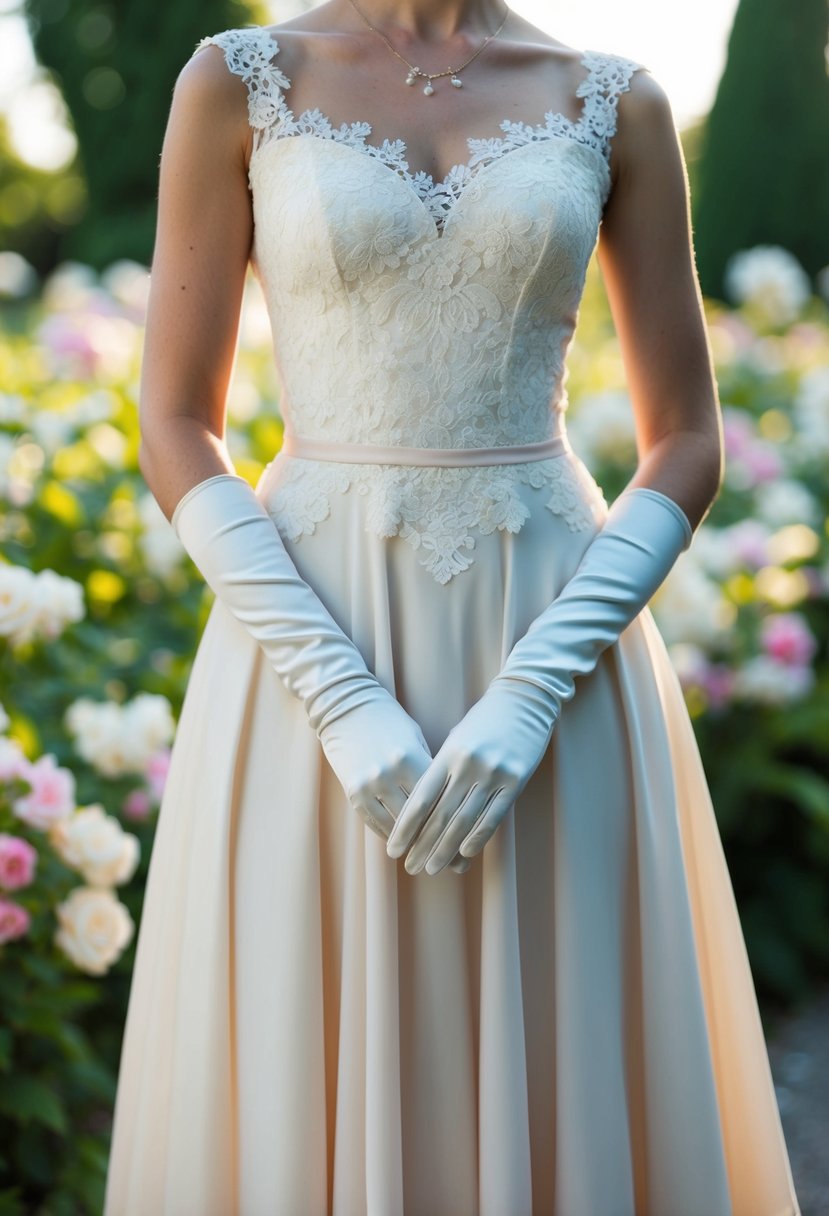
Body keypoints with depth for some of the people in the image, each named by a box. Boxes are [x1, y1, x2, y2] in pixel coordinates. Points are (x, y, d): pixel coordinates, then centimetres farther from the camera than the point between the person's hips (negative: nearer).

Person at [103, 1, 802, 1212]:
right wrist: (343, 703, -13)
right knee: (310, 1080, 6)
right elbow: (176, 434, -2)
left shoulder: (616, 103, 4)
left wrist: (530, 695, -12)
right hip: (308, 625, -1)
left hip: (555, 632, 1)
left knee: (567, 1086, 6)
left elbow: (688, 444, 2)